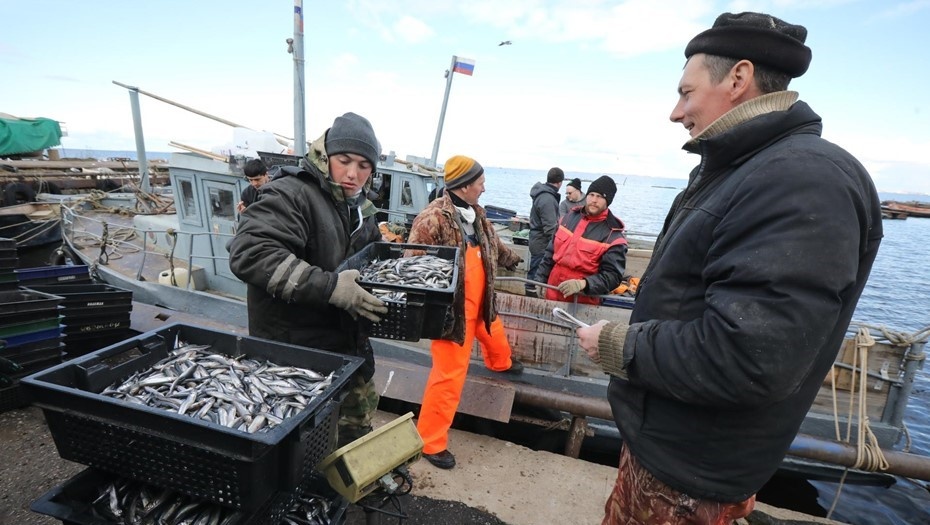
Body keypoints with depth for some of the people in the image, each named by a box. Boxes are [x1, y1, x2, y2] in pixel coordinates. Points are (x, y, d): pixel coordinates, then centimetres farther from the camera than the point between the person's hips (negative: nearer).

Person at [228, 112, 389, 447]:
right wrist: (329, 286, -35)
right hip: (296, 352, -8)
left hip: (348, 346, 9)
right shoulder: (290, 195, -17)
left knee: (357, 431, 25)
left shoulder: (359, 208, 11)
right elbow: (248, 253, -31)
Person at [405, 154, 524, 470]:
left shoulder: (475, 214, 5)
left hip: (481, 302, 9)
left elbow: (492, 242, 25)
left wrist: (510, 259, 41)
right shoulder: (433, 219, -24)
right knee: (449, 375, -3)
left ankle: (501, 363, 70)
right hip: (453, 309, -9)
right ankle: (430, 441, 14)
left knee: (494, 334, 34)